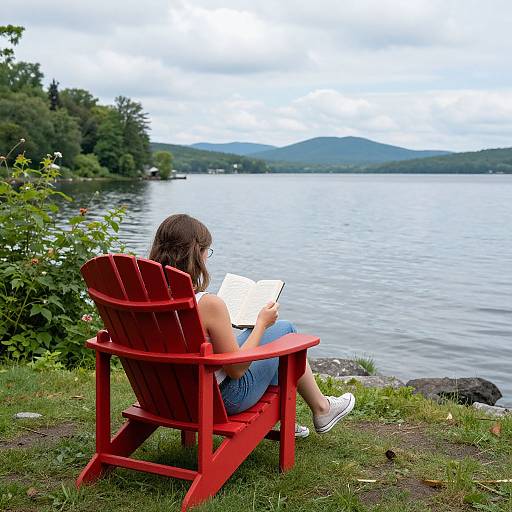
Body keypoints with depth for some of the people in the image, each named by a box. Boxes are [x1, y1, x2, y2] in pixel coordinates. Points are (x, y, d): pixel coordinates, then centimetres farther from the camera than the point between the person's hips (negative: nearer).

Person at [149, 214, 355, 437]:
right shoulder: (209, 304, -31)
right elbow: (236, 368, -22)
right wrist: (262, 323, -9)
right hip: (222, 399, -7)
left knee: (257, 333, 27)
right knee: (284, 329, 13)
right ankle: (321, 409, 33)